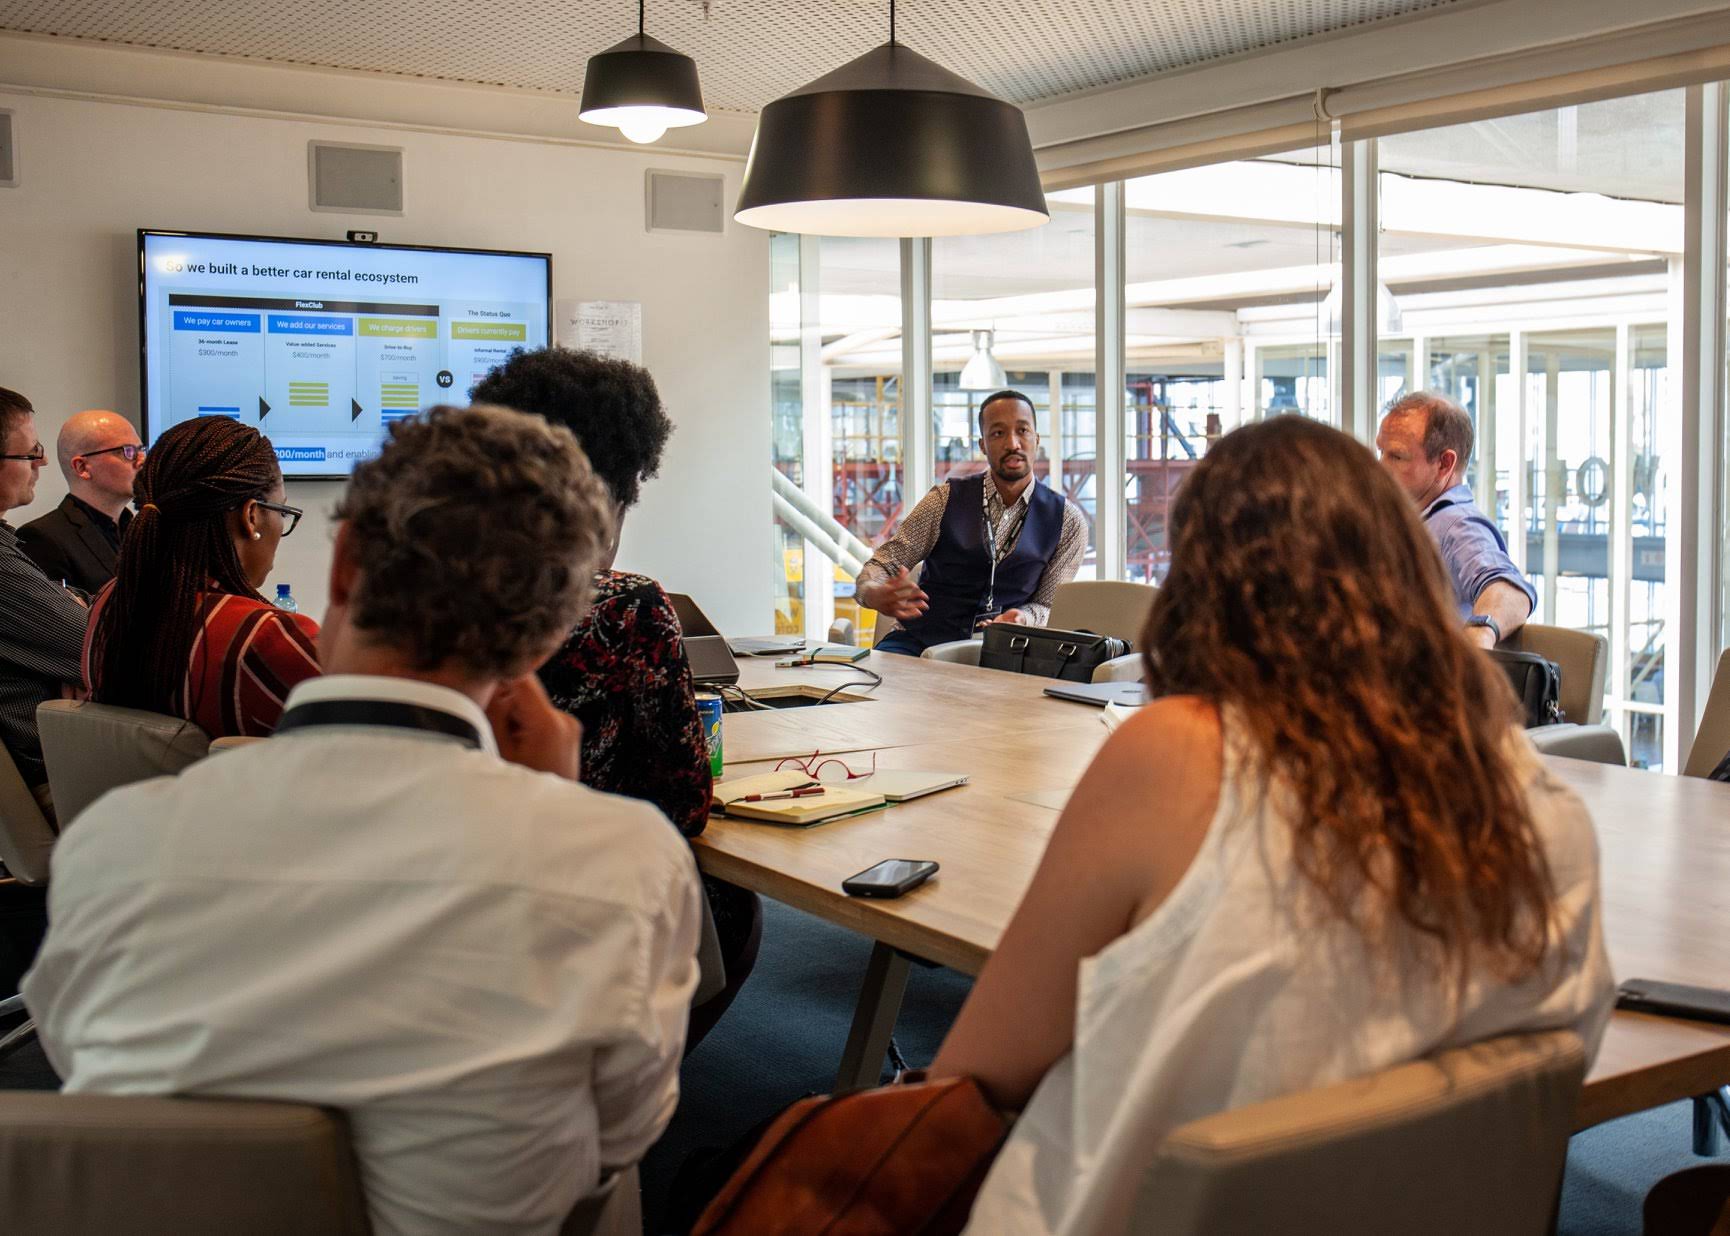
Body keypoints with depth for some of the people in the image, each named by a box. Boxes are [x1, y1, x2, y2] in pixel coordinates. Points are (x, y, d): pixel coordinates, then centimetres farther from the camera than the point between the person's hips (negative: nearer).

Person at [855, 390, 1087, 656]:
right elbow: (883, 563, 4)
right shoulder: (947, 499, 3)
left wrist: (1021, 619, -17)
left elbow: (1047, 605, 8)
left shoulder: (1067, 521, 4)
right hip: (920, 641, -2)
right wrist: (874, 595, -22)